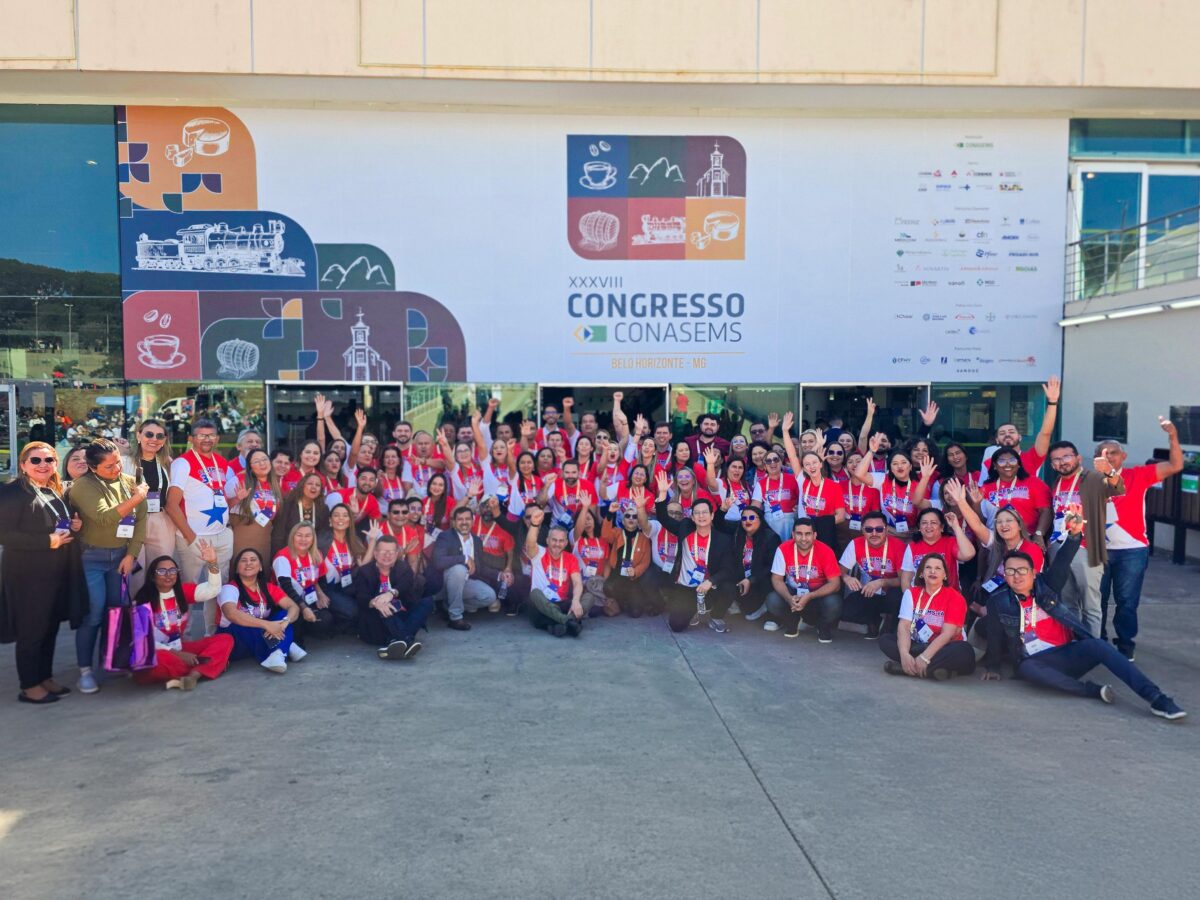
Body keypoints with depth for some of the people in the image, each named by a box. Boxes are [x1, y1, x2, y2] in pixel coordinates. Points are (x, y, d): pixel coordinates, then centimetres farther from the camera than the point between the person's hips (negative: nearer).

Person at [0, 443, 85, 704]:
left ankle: (46, 678, 26)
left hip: (58, 572, 7)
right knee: (31, 631, 1)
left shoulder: (58, 492, 12)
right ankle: (29, 687, 13)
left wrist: (74, 526, 2)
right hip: (28, 575, -7)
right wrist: (47, 541, -23)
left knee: (51, 628, 14)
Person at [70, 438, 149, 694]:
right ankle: (85, 670, 8)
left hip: (121, 556, 4)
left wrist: (131, 554, -4)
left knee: (117, 609, 9)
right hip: (91, 558, -4)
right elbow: (104, 518, -24)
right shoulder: (83, 486, -12)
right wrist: (137, 498, -20)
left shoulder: (130, 482, 3)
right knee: (93, 613, -4)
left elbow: (140, 520, 3)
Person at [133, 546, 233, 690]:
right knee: (159, 659, -42)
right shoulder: (142, 600, -10)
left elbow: (213, 589, -8)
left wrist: (212, 563, -25)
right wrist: (177, 654, -23)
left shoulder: (183, 591, 5)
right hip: (155, 653, -5)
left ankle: (192, 675, -35)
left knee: (225, 640, -12)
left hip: (180, 648, 6)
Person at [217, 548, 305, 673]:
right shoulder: (230, 588, -15)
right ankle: (286, 647, -31)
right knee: (246, 625, -33)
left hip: (260, 638, 5)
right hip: (232, 640, -4)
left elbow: (293, 607, -10)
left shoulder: (269, 588, 0)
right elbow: (231, 614, -35)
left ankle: (278, 653, -39)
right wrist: (266, 625, -42)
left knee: (283, 614, -16)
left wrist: (284, 622, -33)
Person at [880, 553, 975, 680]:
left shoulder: (955, 598, -7)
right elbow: (904, 626, -8)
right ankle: (933, 668, -31)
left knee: (964, 650, -34)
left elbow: (947, 633, -18)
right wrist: (904, 654, -28)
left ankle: (903, 667, -37)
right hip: (916, 646, 3)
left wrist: (924, 657, -32)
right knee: (885, 639, -19)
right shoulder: (911, 593, 3)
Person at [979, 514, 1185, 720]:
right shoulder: (998, 601, 2)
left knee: (1099, 646, -29)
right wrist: (993, 667, 13)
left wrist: (1074, 534, -26)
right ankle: (1094, 691, -30)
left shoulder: (1044, 586, 6)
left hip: (1070, 653, 2)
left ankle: (1156, 698, -34)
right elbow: (995, 639, 11)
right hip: (1037, 662, -2)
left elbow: (1061, 563, -11)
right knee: (1026, 669, -37)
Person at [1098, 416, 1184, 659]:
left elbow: (1175, 466, -7)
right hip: (1099, 549, 1)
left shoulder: (1138, 475, -2)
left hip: (1131, 550, -1)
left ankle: (1125, 645, 21)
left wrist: (1172, 436, -20)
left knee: (1127, 601, 8)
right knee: (1097, 599, 12)